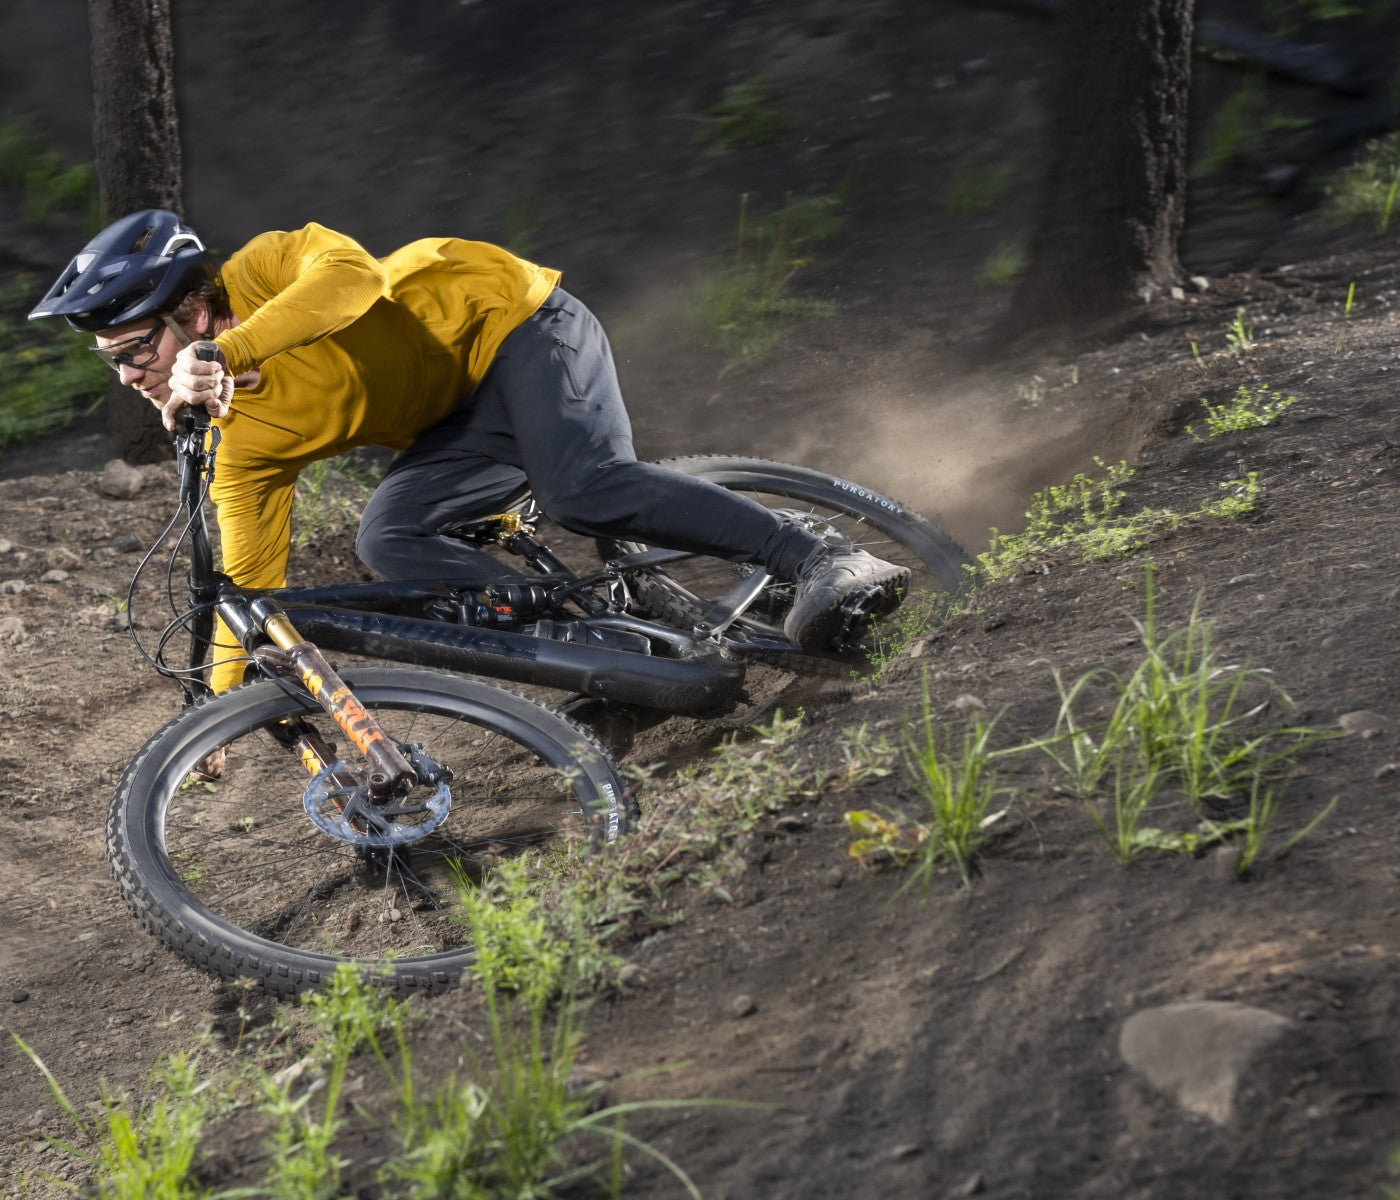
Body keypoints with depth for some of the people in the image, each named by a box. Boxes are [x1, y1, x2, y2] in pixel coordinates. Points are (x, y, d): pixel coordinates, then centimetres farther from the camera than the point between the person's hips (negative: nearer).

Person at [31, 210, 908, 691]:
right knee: (389, 537, -16)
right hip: (467, 414, 8)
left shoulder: (263, 270, -16)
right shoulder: (242, 444, 3)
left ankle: (819, 563, -34)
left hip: (507, 317, -7)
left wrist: (225, 351, -48)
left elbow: (350, 275, -38)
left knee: (585, 488, -33)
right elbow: (250, 580, 7)